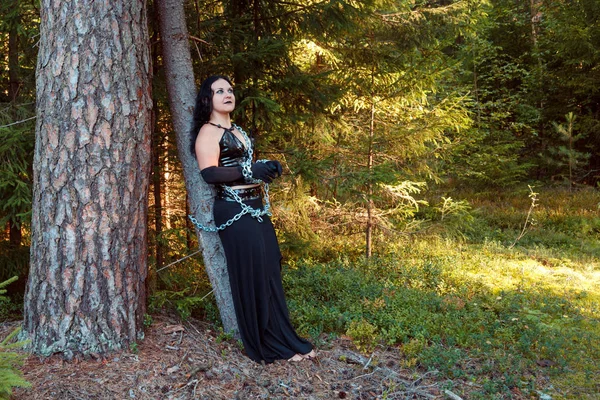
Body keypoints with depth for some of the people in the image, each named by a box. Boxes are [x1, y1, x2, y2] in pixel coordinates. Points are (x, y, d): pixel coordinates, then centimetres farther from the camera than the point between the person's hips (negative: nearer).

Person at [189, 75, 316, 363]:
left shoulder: (237, 131, 21)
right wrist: (250, 170, -25)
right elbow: (209, 173, -18)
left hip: (255, 207, 9)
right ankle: (268, 346, 5)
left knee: (270, 270, 8)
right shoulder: (208, 131, -5)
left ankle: (282, 339, 18)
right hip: (234, 210, -8)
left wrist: (266, 169, 11)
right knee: (251, 275, -5)